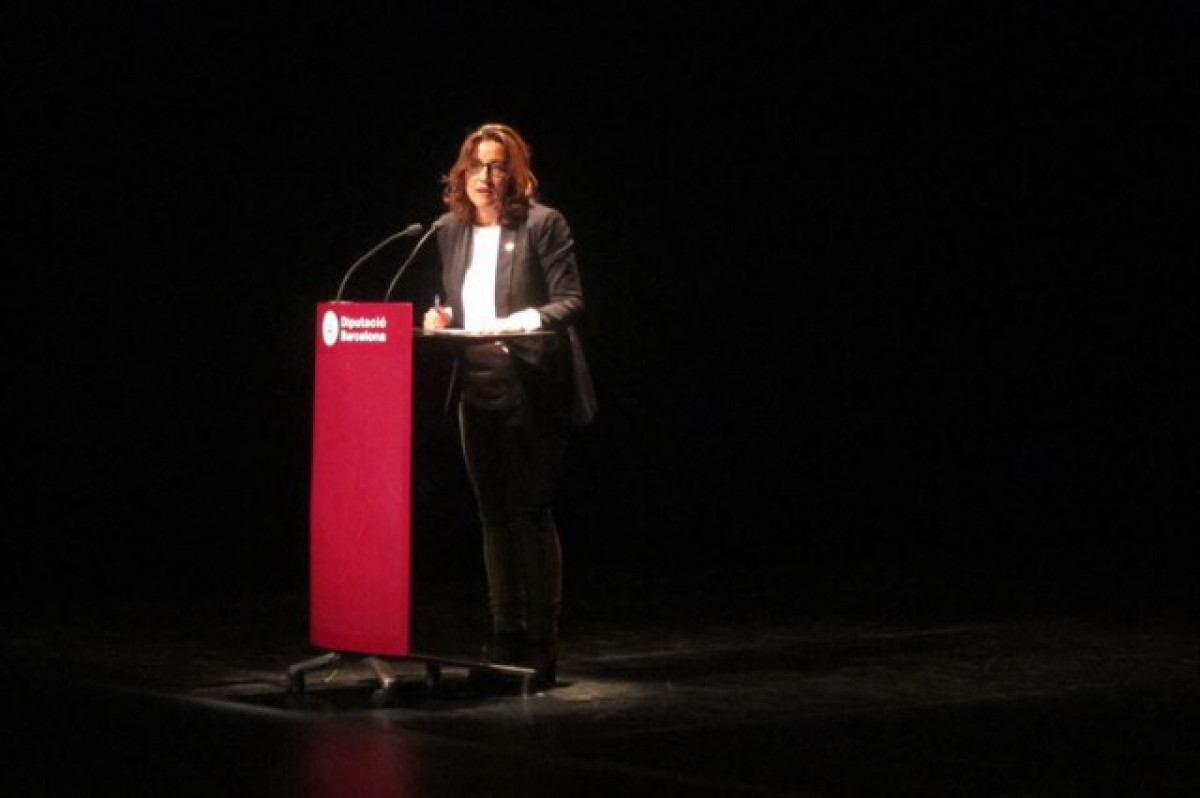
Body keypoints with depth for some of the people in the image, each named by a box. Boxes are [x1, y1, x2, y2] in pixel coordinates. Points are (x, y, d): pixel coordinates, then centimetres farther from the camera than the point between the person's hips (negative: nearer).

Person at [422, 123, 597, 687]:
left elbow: (570, 301, -8)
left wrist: (523, 322, -24)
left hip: (531, 389, -6)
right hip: (476, 391, 6)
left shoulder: (543, 224, -5)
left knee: (530, 510, -6)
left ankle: (540, 643, 1)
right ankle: (505, 636, 17)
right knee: (493, 514, 10)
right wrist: (442, 316, -1)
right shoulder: (449, 231, 11)